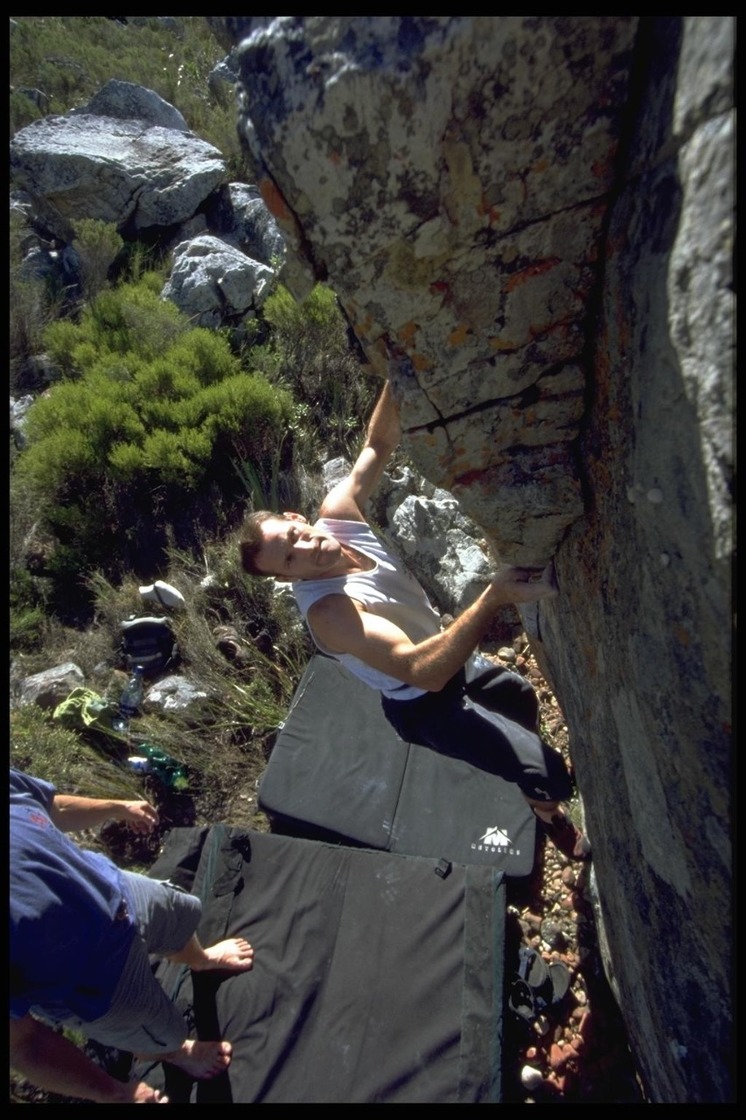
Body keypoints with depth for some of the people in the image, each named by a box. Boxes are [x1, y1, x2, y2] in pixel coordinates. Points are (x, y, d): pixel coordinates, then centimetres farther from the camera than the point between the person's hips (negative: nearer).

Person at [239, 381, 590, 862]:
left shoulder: (337, 512, -18)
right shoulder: (328, 610, -38)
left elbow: (379, 441, -13)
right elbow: (422, 671, -47)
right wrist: (493, 598, -57)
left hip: (451, 660, 8)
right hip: (425, 704, -7)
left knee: (522, 697, 32)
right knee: (550, 775, -5)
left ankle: (519, 753, 66)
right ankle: (549, 814, 33)